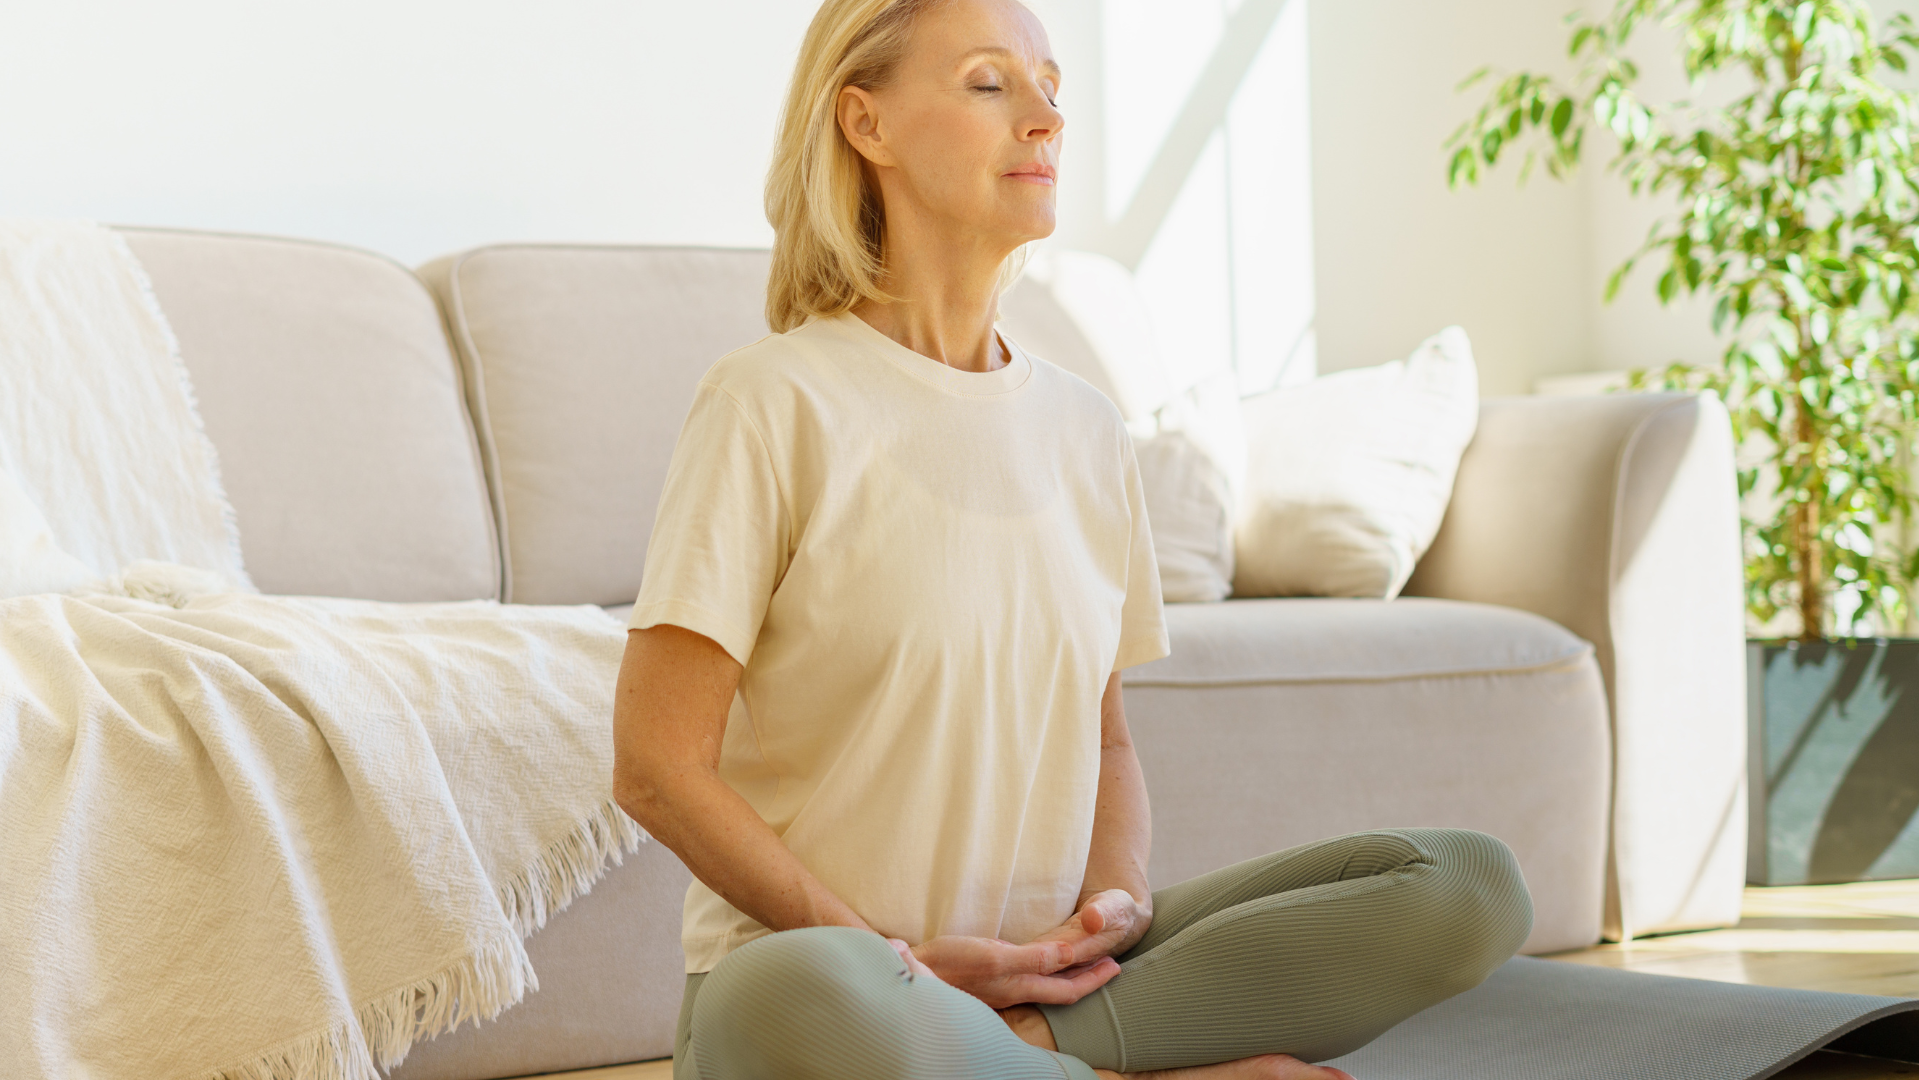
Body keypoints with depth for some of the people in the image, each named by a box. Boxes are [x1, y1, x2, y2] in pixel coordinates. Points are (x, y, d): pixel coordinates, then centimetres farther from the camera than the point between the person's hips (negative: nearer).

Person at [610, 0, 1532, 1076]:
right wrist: (900, 963, -13)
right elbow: (659, 766, -10)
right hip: (811, 952, -5)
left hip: (1045, 969, 5)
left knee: (1472, 884, -11)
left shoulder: (1085, 426, 12)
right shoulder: (774, 403, -6)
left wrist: (1114, 900, -4)